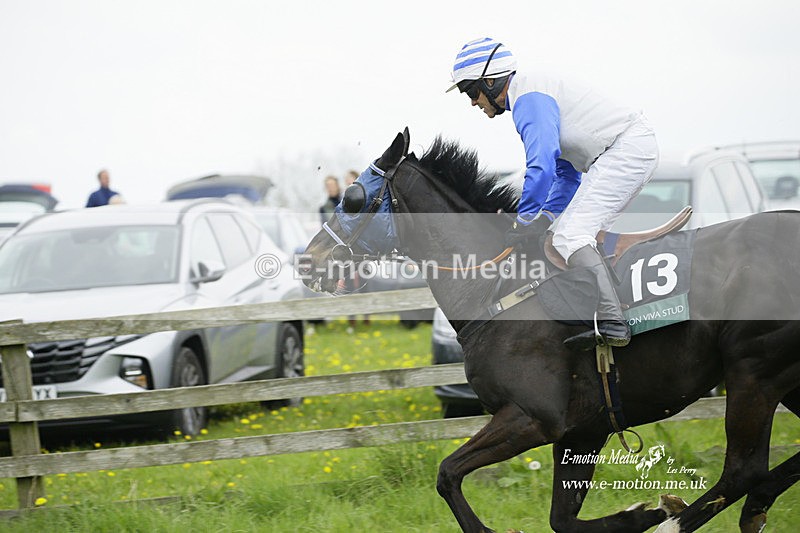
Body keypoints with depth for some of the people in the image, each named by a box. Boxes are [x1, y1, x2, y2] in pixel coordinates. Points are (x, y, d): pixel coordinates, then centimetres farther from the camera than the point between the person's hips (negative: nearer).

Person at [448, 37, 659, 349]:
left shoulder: (529, 98, -11)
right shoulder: (532, 93, 23)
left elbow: (542, 165, -23)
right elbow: (567, 171, 28)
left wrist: (525, 221, -15)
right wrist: (546, 215, 18)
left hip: (625, 148, -11)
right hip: (636, 148, 11)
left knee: (570, 235, -18)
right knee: (584, 235, 16)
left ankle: (611, 322, -29)